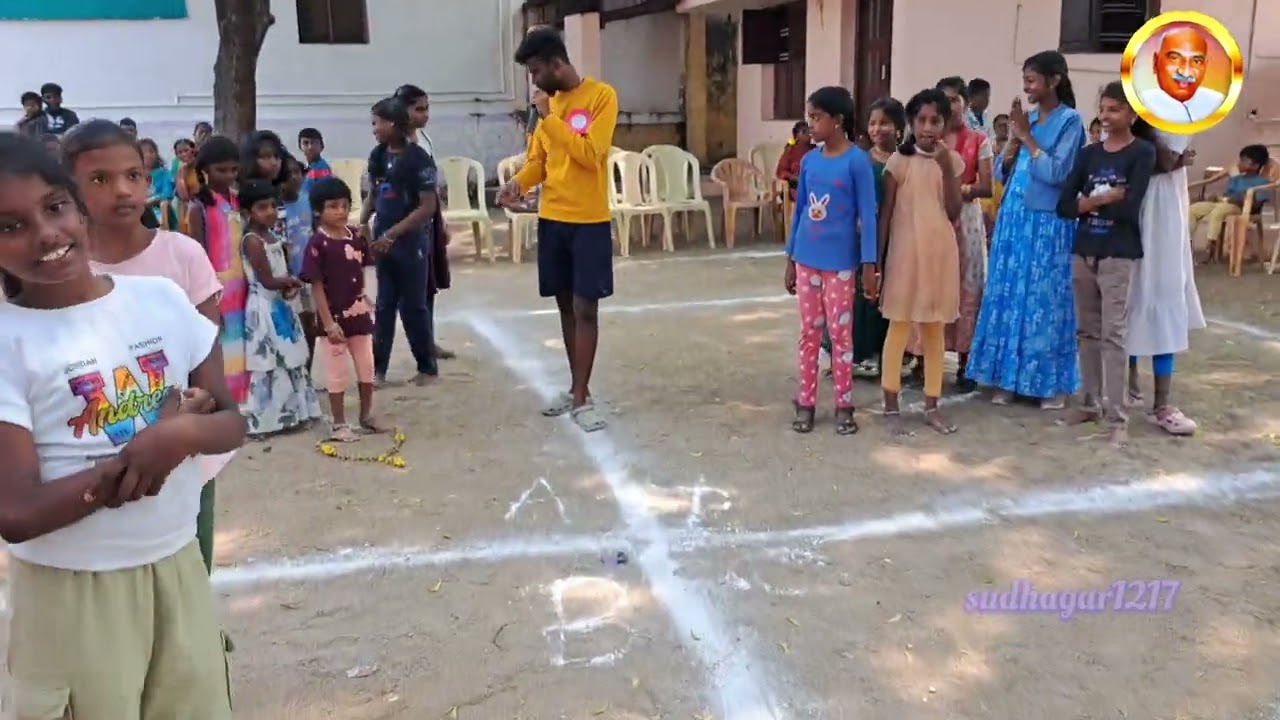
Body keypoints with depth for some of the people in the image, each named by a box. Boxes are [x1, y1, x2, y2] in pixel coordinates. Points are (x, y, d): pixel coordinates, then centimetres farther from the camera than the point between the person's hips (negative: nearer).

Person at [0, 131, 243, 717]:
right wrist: (159, 434, -21)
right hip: (73, 592, -4)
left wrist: (183, 434, -20)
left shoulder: (160, 298, -2)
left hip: (177, 566, 4)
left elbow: (231, 423, 3)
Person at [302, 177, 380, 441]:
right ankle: (339, 424, 18)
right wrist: (329, 322, -18)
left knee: (367, 368, 15)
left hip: (359, 314, 6)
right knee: (337, 373, 5)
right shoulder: (317, 244, -15)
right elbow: (316, 287, -15)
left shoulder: (357, 238, 2)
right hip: (333, 317, -5)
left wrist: (365, 302, 8)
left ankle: (366, 415, 32)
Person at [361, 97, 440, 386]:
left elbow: (428, 206, -15)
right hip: (383, 239, 5)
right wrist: (362, 223, -2)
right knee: (384, 305, 9)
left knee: (413, 306, 3)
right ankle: (378, 368, 13)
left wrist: (392, 234, -18)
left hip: (411, 241, -5)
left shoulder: (418, 159, -13)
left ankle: (427, 367, 16)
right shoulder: (377, 156, 5)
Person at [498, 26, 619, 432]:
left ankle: (582, 397, 4)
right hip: (551, 219, 6)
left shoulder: (601, 96, -9)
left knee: (585, 308, -2)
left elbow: (590, 155, -19)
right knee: (565, 305, 11)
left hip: (589, 222, -6)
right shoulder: (549, 101, 9)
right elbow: (538, 159, 14)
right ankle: (576, 388, 21)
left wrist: (549, 117, -16)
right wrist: (518, 183, -6)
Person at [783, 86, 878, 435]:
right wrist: (790, 258, 12)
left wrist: (869, 264, -13)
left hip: (840, 262, -4)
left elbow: (867, 215, -10)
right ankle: (805, 403, 18)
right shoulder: (808, 160, 5)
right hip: (807, 259, 5)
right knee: (809, 332, 10)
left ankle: (843, 405, 15)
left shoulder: (857, 161, -10)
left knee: (840, 333, 4)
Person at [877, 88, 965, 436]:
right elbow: (885, 214, -4)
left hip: (941, 251, 3)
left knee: (935, 329, 10)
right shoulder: (899, 161, -5)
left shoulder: (952, 160, 4)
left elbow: (954, 212, -3)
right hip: (906, 250, -3)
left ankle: (932, 405, 20)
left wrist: (946, 169, -11)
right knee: (899, 326, 1)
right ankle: (891, 407, 8)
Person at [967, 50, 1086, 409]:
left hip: (1047, 224, -6)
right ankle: (1008, 377, 13)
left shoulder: (1069, 121, -6)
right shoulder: (1026, 118, 12)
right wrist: (1014, 139, -5)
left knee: (1045, 300, -1)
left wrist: (1027, 137, -10)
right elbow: (1001, 172, 10)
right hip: (1013, 219, 6)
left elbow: (1055, 173, -16)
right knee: (1008, 296, 5)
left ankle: (1052, 381, 9)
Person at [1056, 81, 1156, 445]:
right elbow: (1064, 206, 0)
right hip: (1083, 252, 5)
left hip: (1118, 255, -5)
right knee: (1087, 331, 12)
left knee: (1113, 334, -6)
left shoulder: (1142, 153, -5)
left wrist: (1089, 203, -6)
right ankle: (1092, 402, 24)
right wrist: (1106, 198, -12)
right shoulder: (1088, 154, 9)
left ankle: (1117, 416, -2)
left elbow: (1129, 209, -16)